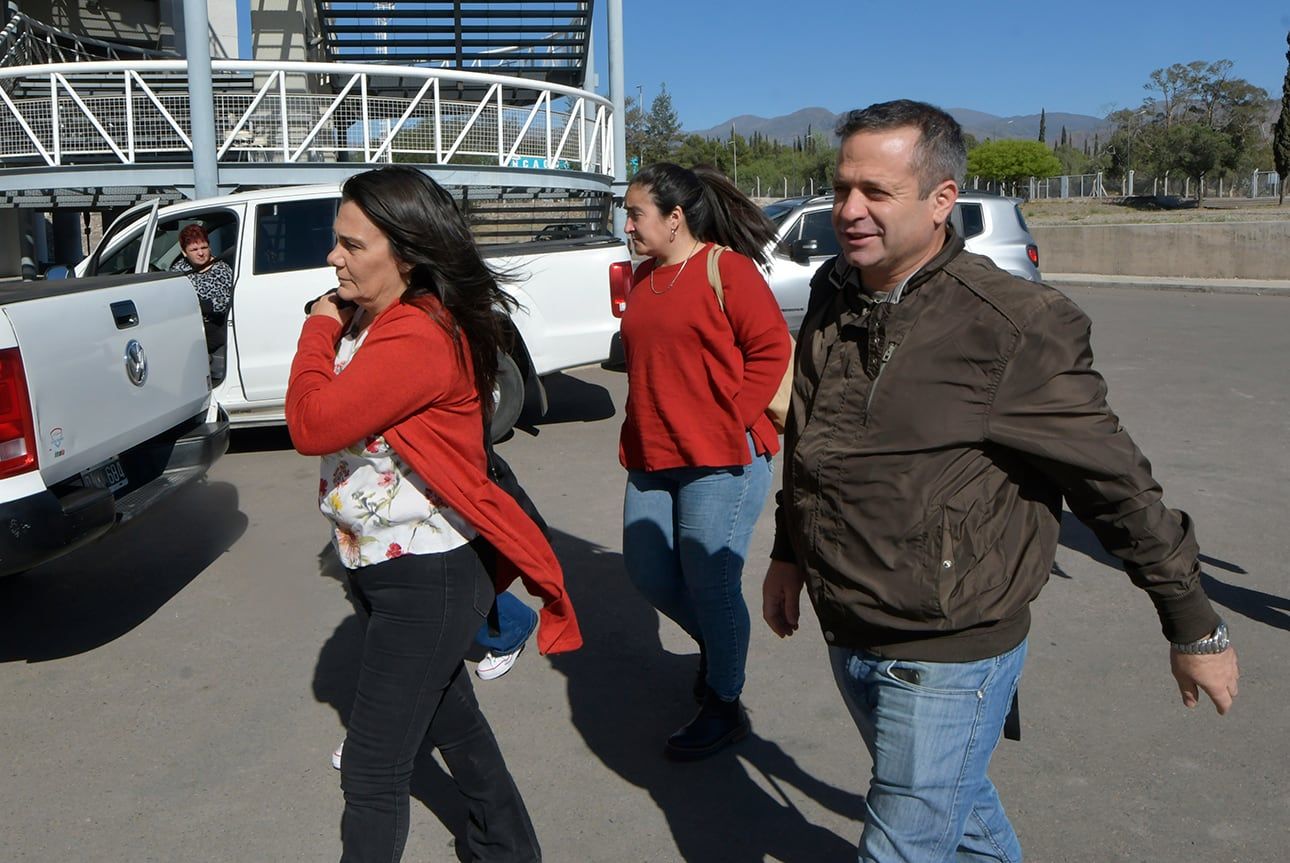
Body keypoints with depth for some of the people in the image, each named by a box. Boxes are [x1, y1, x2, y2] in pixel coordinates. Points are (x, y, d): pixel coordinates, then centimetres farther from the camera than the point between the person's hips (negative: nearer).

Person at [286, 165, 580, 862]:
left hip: (427, 580, -11)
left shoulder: (419, 335, -24)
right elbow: (324, 418, 8)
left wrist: (320, 328, -16)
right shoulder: (373, 322, 8)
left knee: (372, 772, -2)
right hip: (384, 570, 11)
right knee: (451, 720, 26)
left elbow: (312, 425, -27)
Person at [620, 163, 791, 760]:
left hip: (720, 462, -8)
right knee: (647, 572, 12)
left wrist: (732, 421, -14)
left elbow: (771, 349, -12)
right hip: (651, 459, 8)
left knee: (710, 582, 0)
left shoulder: (727, 268, -9)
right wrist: (636, 435, 16)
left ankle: (724, 706, 20)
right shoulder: (645, 276, 15)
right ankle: (717, 646, 39)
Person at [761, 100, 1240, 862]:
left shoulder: (1013, 326, -20)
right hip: (845, 633, 7)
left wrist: (1195, 628, -5)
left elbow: (1117, 482, -13)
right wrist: (789, 552, 20)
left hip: (949, 655, -6)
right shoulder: (833, 296, 0)